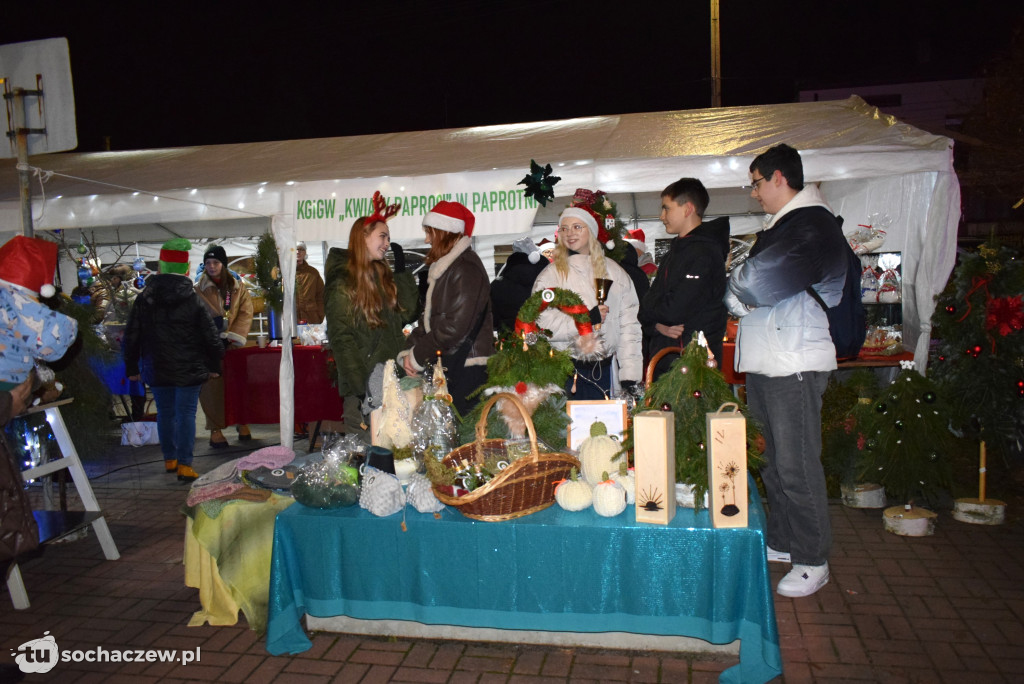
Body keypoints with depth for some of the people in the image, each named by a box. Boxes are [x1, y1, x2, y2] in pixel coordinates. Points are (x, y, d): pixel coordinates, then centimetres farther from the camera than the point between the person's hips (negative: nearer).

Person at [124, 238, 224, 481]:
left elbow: (131, 337, 5)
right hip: (188, 369, -3)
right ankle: (184, 465, -6)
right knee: (186, 413, -1)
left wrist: (131, 367, 14)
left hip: (157, 369, 3)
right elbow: (211, 336, -5)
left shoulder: (143, 299, 0)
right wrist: (214, 366, 6)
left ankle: (169, 459, 26)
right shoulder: (193, 300, -8)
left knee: (164, 412, 16)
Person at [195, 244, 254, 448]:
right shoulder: (197, 290, 6)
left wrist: (235, 337, -10)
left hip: (233, 345, 1)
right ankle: (215, 430, 2)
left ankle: (242, 423, 13)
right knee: (212, 387, -4)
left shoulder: (239, 288, 9)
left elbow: (246, 313, 2)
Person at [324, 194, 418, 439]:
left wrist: (402, 270, 3)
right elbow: (341, 339, -12)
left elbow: (407, 315, 4)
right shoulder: (342, 283, -7)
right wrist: (362, 387, -18)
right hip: (363, 381, -6)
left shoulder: (384, 276, 13)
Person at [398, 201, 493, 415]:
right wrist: (409, 352, 3)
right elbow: (428, 318, 18)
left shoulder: (466, 269, -11)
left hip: (466, 371, -9)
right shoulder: (441, 269, 19)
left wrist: (418, 356, -12)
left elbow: (455, 327, -19)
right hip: (444, 367, 9)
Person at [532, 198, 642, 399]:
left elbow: (629, 325, 6)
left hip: (605, 373, 2)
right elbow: (542, 323, -11)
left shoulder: (614, 272, 11)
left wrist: (630, 375, -1)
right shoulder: (551, 275, 2)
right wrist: (587, 319, -15)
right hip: (566, 373, -2)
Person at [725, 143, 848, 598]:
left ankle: (812, 561, 8)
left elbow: (757, 282, -20)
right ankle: (781, 542, 29)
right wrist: (740, 300, 0)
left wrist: (736, 291, -1)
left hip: (795, 363, -10)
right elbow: (748, 294, 20)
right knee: (775, 460, 16)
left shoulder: (813, 225, -12)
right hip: (764, 361, 10)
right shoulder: (779, 227, 21)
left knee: (797, 464, -4)